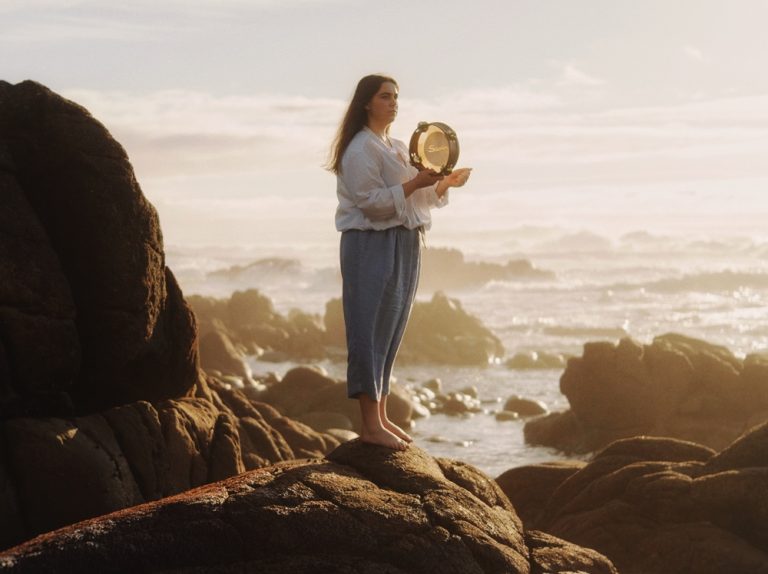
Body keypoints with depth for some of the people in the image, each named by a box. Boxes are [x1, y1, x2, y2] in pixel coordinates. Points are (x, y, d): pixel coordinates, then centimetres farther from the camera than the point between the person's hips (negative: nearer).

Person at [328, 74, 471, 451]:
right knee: (370, 331, -9)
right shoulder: (361, 149, -10)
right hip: (372, 246, -9)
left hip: (403, 246, 9)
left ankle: (381, 416, 15)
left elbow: (419, 197, 19)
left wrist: (446, 183, 2)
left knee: (391, 333, 10)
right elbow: (373, 203, -19)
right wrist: (416, 182, -23)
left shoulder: (398, 148, 18)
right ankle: (370, 425, -10)